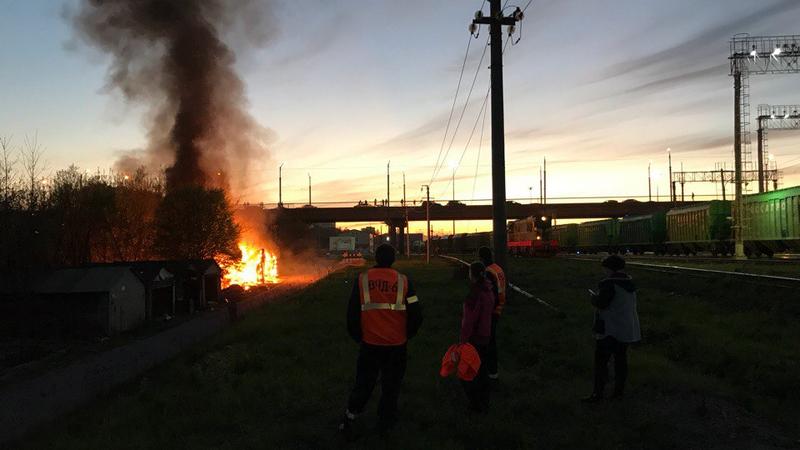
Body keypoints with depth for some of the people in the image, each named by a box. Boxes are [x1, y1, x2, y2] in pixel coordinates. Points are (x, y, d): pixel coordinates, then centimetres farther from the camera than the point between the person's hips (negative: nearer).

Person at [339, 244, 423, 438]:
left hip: (369, 344, 0)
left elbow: (352, 313, -3)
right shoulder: (403, 281, -7)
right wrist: (406, 335, 13)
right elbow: (416, 315, -4)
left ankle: (350, 417, 12)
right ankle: (385, 422, 27)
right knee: (391, 385, 16)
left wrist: (358, 337, 12)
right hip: (396, 345, 0)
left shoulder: (362, 280, -6)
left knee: (364, 382, 18)